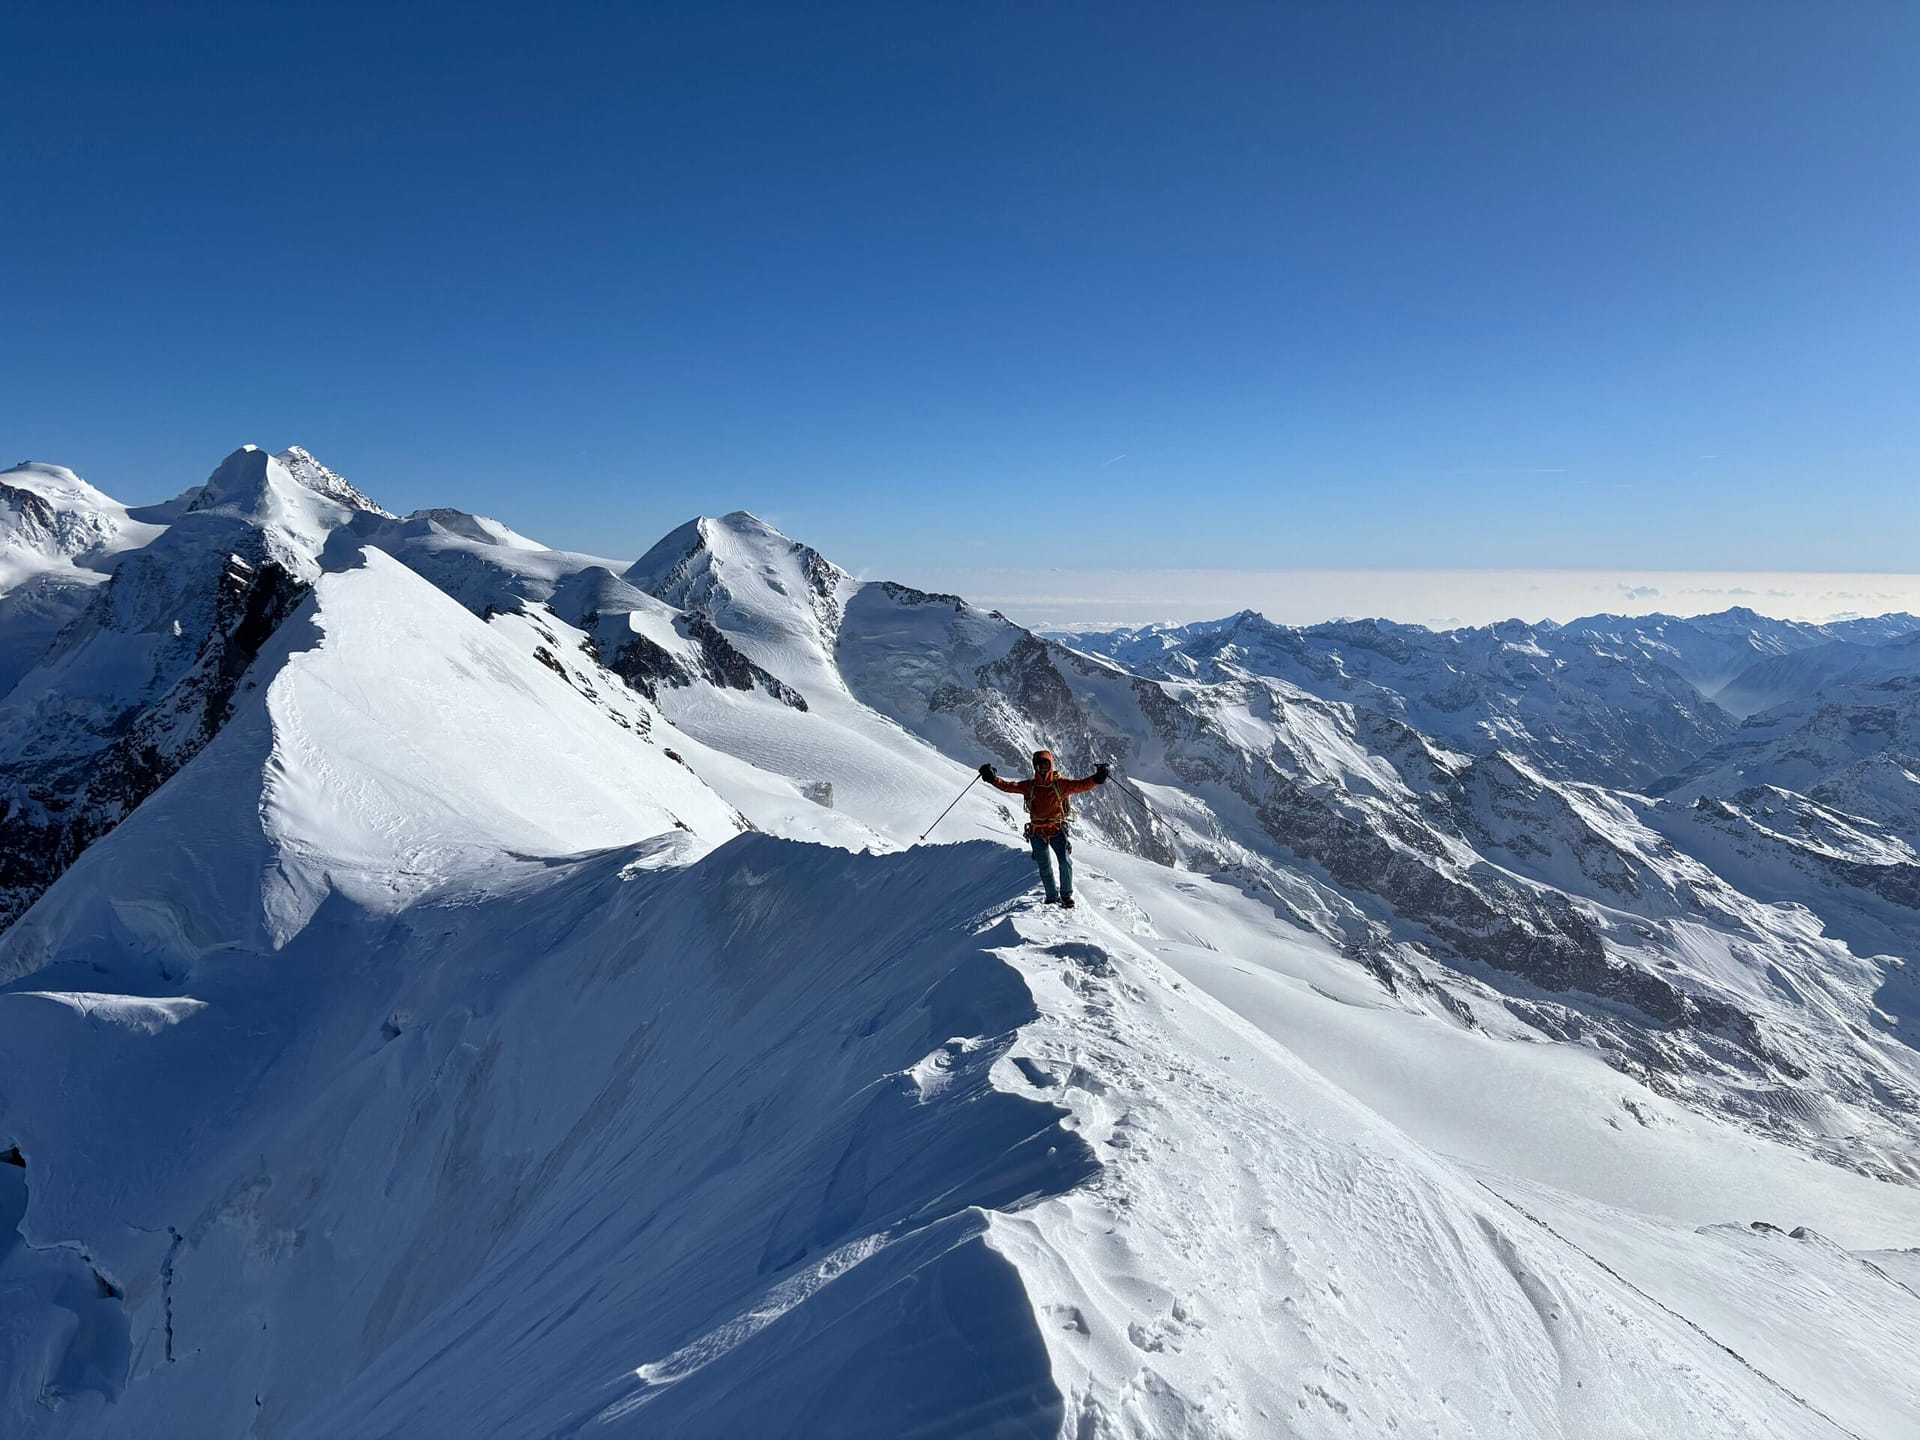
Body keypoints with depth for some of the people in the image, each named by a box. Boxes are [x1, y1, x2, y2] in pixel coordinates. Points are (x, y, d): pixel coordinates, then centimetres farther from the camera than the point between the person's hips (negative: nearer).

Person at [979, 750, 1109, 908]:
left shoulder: (1060, 784, -4)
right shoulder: (1029, 786, 2)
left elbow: (1081, 785, -12)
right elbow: (1009, 786, -3)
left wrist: (1096, 778, -28)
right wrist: (993, 779, -17)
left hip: (1057, 830, -1)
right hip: (1037, 832, 2)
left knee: (1065, 862, -11)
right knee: (1045, 868, 6)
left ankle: (1066, 894, 10)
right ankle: (1053, 897, 24)